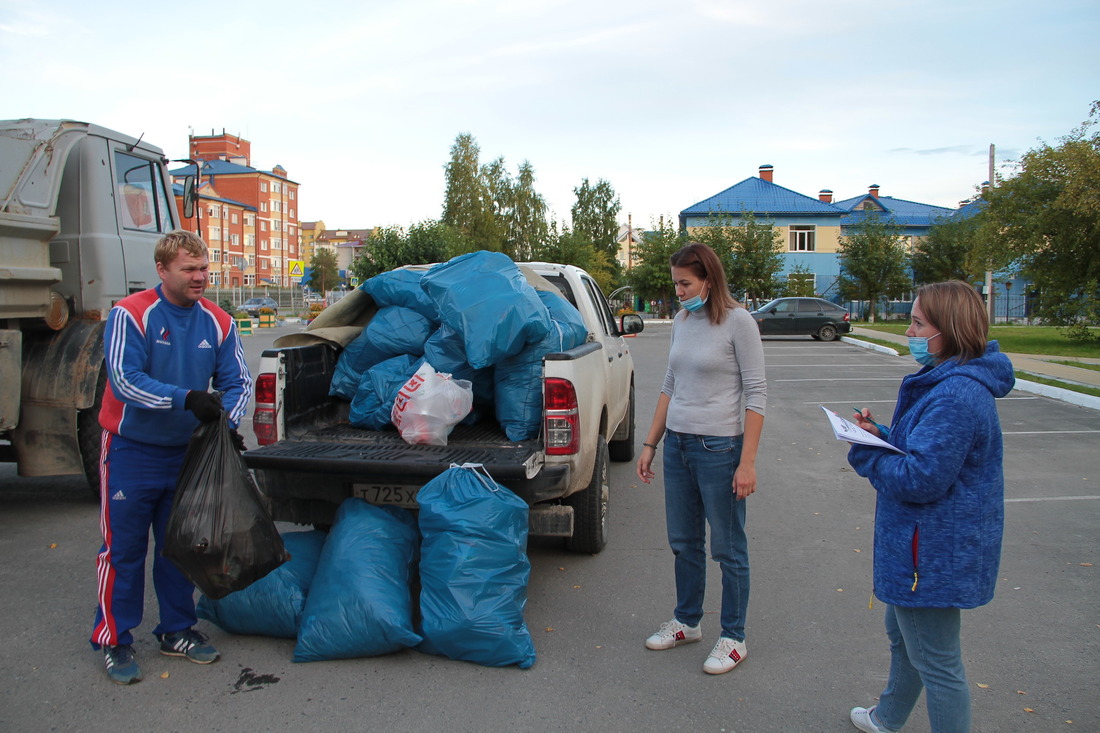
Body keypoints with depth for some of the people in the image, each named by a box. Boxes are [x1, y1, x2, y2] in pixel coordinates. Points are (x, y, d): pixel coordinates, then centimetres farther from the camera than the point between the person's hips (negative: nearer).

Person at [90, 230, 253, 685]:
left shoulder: (218, 323, 1)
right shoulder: (130, 315, -13)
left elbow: (237, 382, 1)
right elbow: (124, 379, -22)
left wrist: (228, 421, -18)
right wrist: (186, 399, -33)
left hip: (186, 451, 5)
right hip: (131, 449, -4)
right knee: (123, 548, 3)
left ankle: (177, 630, 28)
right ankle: (114, 641, 16)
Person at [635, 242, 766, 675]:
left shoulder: (737, 321, -11)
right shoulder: (682, 321, 8)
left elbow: (756, 393, -11)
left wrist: (747, 462, -16)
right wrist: (650, 444, 14)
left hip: (719, 447, -6)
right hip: (677, 444, 7)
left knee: (728, 549, 6)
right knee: (683, 542, 17)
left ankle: (733, 638, 21)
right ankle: (687, 622, 35)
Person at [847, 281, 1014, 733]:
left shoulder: (955, 396, -28)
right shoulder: (950, 382, 8)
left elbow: (920, 479, -29)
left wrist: (864, 450, -15)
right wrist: (881, 435, -1)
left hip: (933, 553, -12)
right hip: (932, 543, 12)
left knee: (936, 662, 4)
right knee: (901, 633, 29)